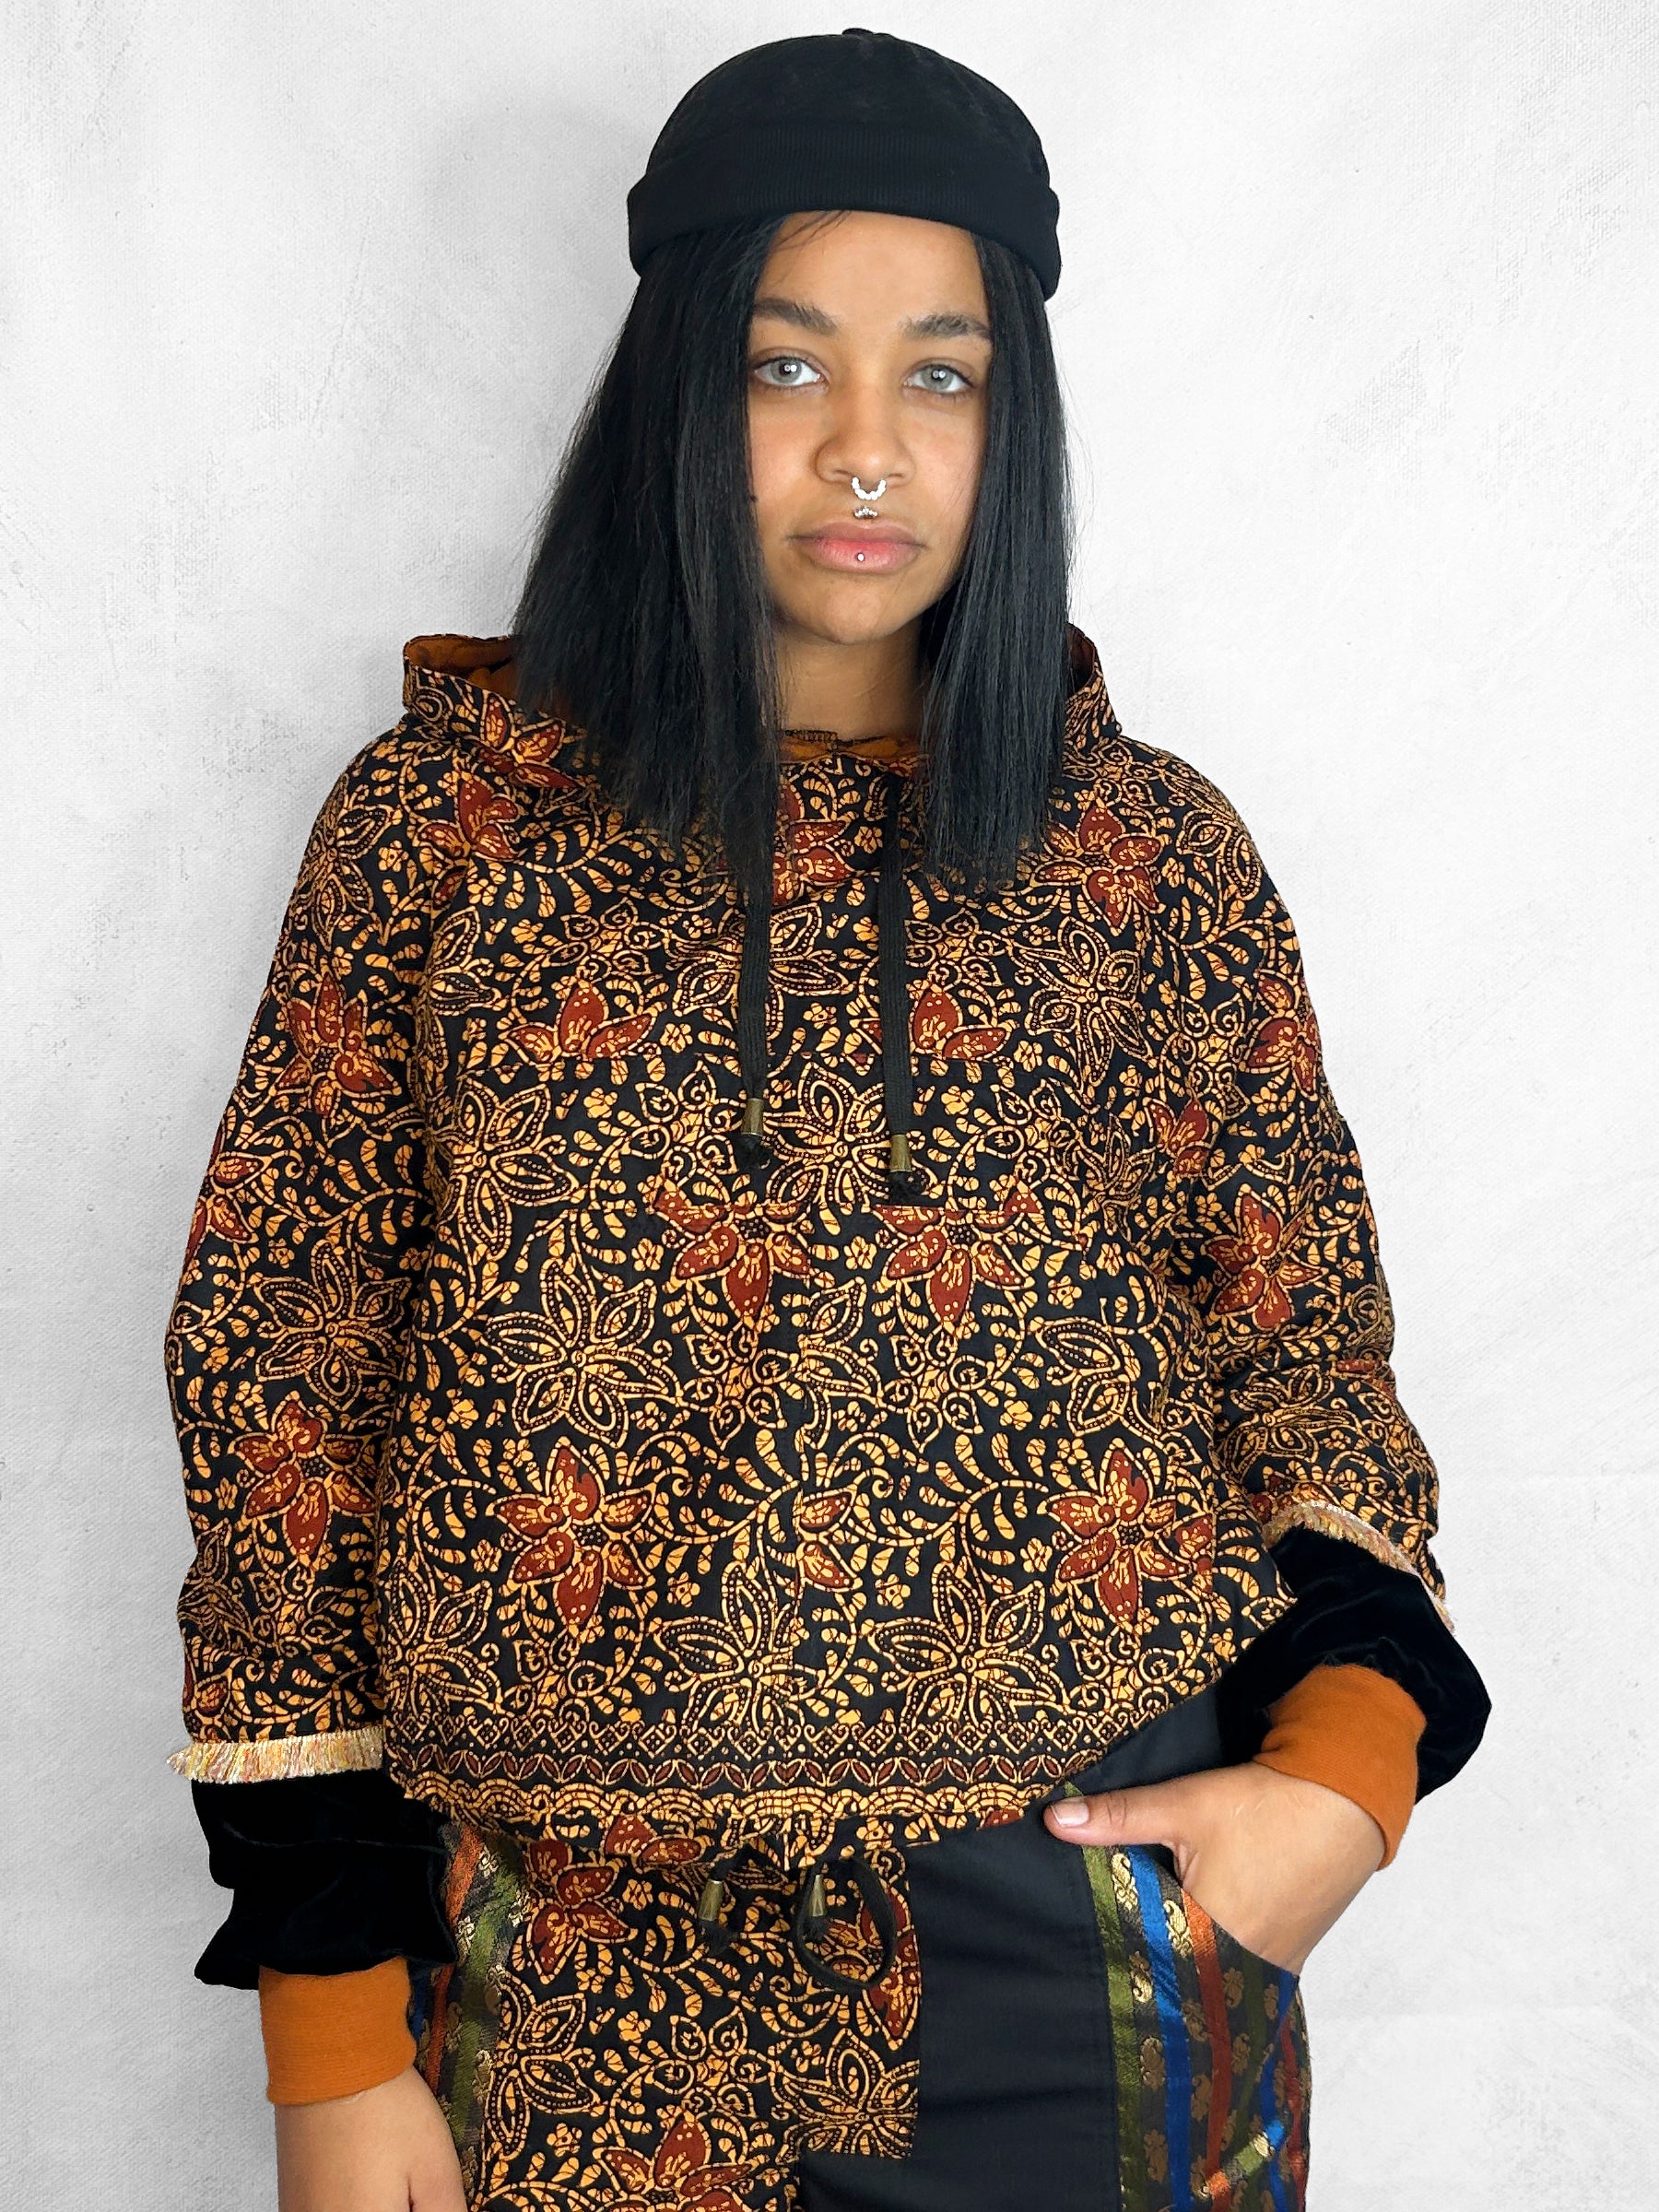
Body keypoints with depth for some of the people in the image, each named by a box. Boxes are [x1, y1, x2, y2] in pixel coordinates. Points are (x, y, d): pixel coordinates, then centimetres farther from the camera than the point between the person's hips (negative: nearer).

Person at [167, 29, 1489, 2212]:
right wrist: (336, 2032, -2)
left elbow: (1307, 1341, 8)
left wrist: (1349, 1758, -10)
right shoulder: (443, 821, 1)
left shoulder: (1158, 858, 4)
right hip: (590, 1984, 0)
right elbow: (283, 1366, 0)